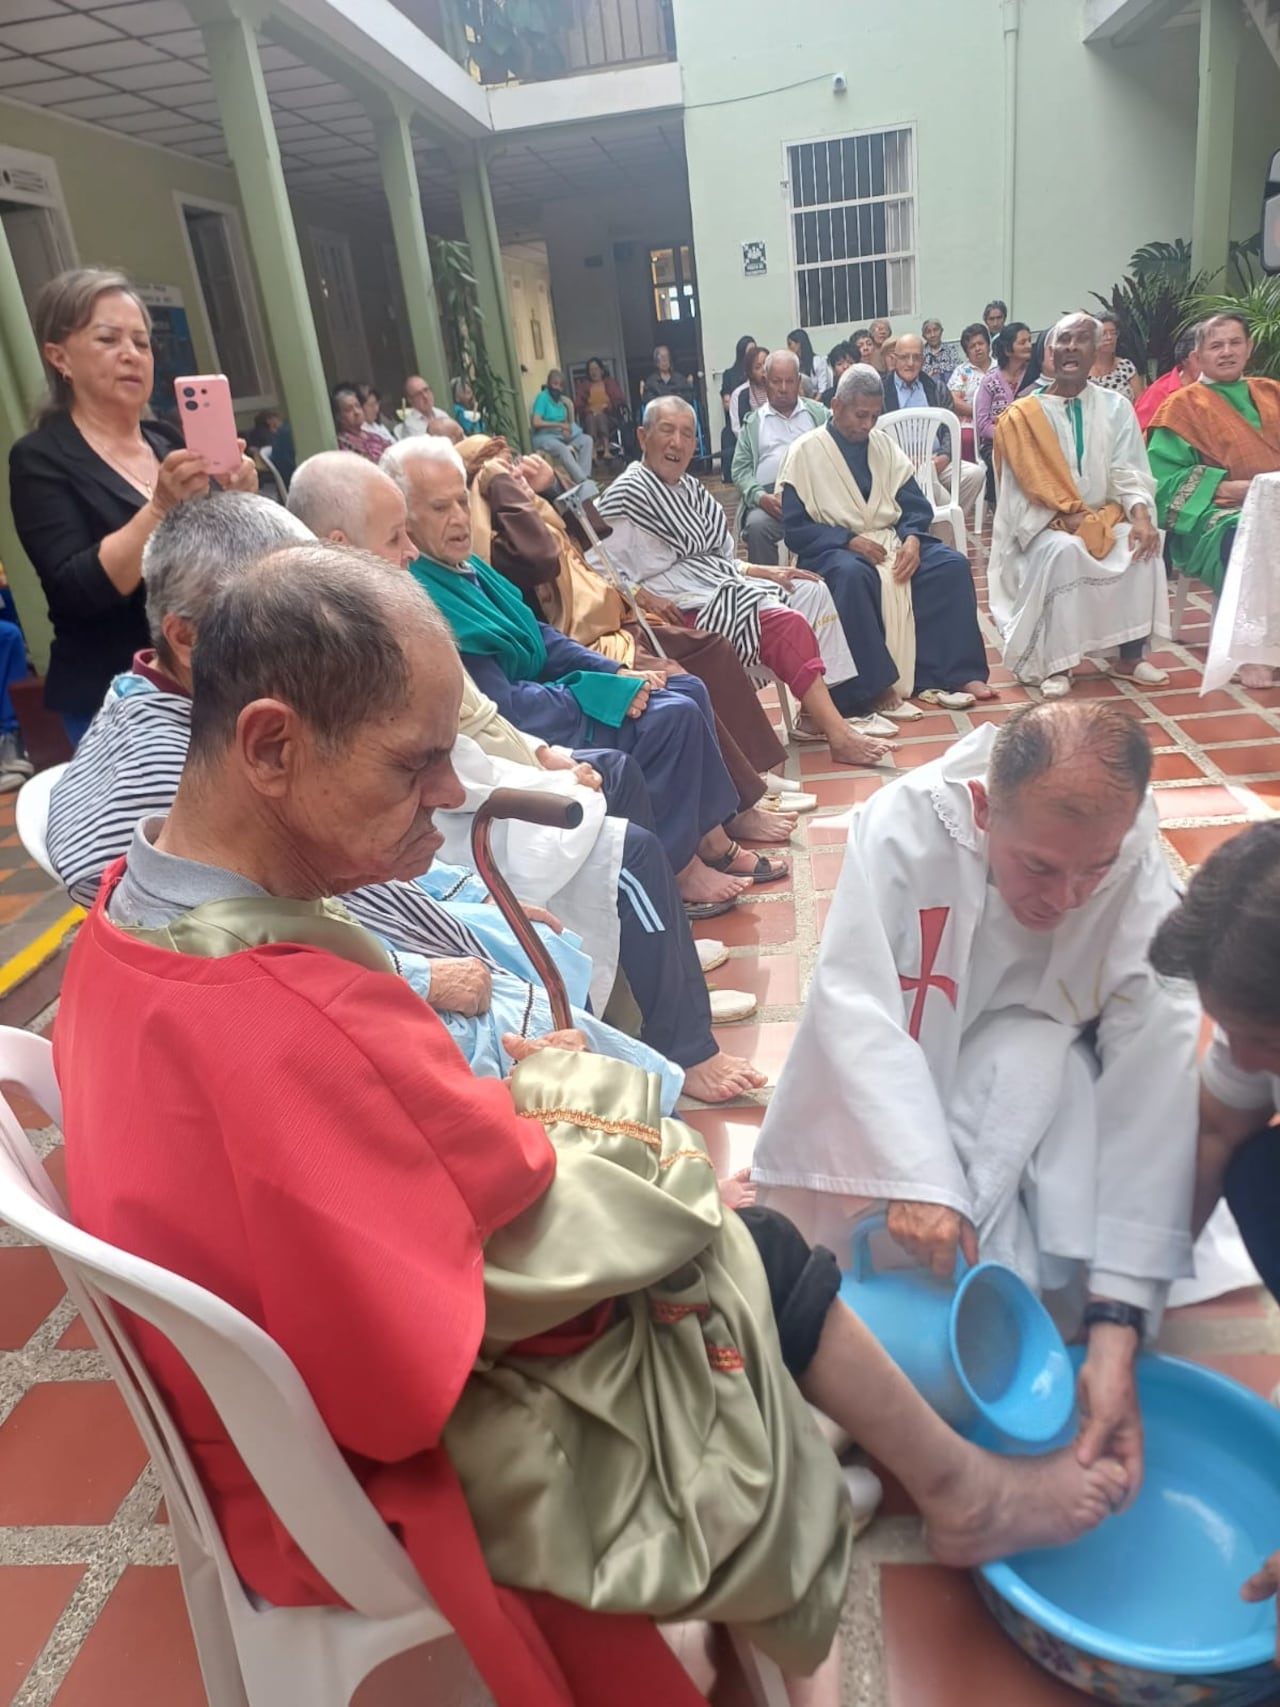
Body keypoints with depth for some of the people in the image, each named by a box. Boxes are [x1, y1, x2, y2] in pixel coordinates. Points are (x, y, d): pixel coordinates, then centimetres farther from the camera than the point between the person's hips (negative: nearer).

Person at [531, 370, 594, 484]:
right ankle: (583, 481, -41)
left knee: (586, 439, -12)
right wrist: (559, 425, -15)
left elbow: (570, 423, 14)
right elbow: (536, 422, -19)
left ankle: (583, 477, -28)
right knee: (562, 448, -37)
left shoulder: (562, 398, 11)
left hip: (561, 436, 7)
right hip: (544, 437, -7)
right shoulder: (542, 397, -8)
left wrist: (570, 406, -6)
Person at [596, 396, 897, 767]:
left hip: (719, 586, 9)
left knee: (812, 592, -1)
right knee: (789, 624, -23)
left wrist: (762, 572, 1)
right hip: (685, 609, -9)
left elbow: (714, 558, 18)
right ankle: (839, 736, -20)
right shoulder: (627, 495, -10)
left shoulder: (689, 487, 16)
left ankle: (818, 714, -6)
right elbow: (649, 581, -16)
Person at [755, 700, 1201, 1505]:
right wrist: (917, 1179, -46)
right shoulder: (906, 823, -30)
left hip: (1032, 1082, 1)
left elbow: (1154, 1102, -28)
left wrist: (1117, 1331, -33)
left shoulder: (1144, 886, -26)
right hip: (890, 1086, 0)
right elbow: (854, 1006, -33)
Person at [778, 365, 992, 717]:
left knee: (951, 565, -19)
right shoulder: (805, 452, -3)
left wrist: (912, 539, -14)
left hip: (890, 539, 5)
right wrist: (849, 540, -20)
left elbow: (916, 505, 9)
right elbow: (795, 529, -9)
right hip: (834, 548, -5)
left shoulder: (885, 445, 13)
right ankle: (876, 687, -36)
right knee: (852, 575, -40)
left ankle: (951, 673, -17)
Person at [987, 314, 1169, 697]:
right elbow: (1032, 485, -8)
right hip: (1046, 525, -3)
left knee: (1145, 548, -27)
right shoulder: (1022, 416, 0)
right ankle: (1055, 664, -28)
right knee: (1064, 550, -36)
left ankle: (1130, 657, -15)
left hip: (1107, 519, 3)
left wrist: (1141, 517, -20)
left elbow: (1129, 473, -1)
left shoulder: (1117, 408, 7)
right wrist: (1068, 517, -23)